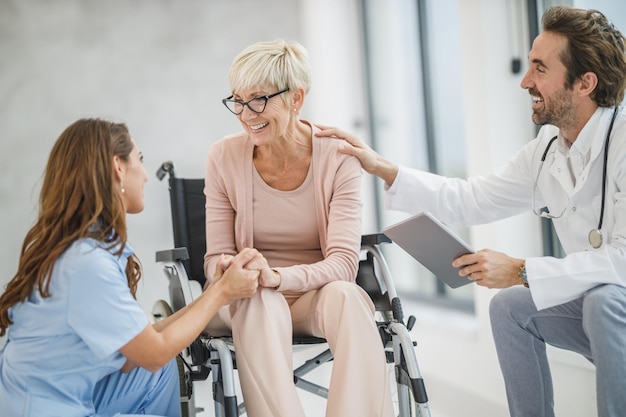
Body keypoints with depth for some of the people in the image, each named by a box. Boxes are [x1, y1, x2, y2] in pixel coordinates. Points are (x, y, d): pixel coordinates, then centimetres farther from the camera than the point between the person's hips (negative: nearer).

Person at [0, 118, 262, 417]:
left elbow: (135, 346, 2)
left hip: (69, 392, 8)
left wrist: (213, 292, 3)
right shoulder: (88, 261, -25)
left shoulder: (89, 242, 1)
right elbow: (154, 352, -15)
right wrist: (222, 293, -7)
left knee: (162, 370, 18)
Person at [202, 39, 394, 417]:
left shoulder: (338, 157, -10)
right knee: (262, 300, -35)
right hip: (250, 302, 1)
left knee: (345, 294, -34)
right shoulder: (225, 157, -6)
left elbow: (343, 262, -17)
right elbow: (216, 258, -3)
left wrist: (277, 276, -35)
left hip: (315, 295, 0)